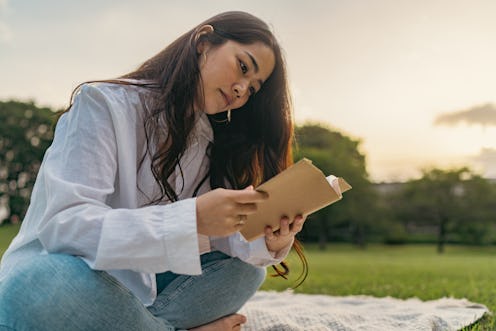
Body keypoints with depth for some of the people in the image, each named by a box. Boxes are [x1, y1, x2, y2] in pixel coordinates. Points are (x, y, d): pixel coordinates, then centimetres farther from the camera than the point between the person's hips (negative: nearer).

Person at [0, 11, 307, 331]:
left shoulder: (213, 142, 7)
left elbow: (226, 234, 2)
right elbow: (64, 225, -26)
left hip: (141, 286, 5)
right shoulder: (104, 104, -14)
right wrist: (193, 218, -37)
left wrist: (267, 243, -22)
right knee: (50, 287, -37)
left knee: (247, 269, -7)